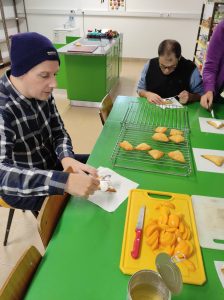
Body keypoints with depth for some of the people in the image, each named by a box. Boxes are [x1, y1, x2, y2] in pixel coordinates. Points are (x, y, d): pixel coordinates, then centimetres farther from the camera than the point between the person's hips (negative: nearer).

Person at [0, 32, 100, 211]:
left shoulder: (42, 94, -10)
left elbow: (59, 132, -3)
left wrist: (66, 158, -25)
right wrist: (65, 182, -53)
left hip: (52, 164, 7)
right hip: (22, 189, -6)